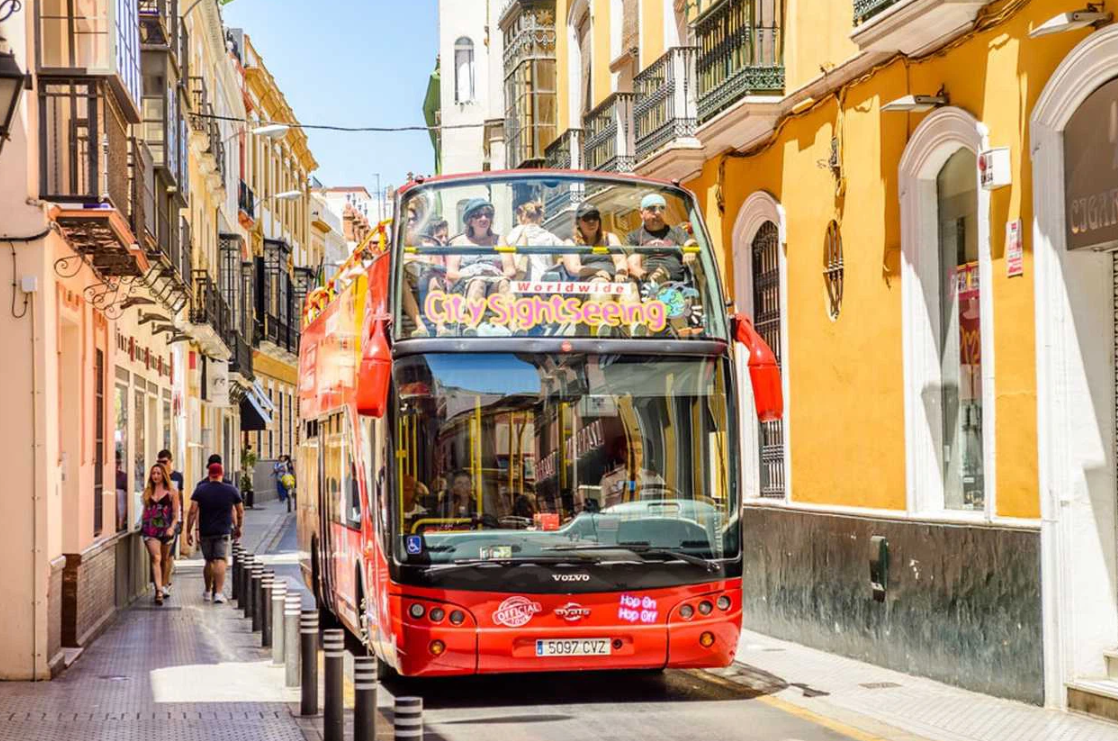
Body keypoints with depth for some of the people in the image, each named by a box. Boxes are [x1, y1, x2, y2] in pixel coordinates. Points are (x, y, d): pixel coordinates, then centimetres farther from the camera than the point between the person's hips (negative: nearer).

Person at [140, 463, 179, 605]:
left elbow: (175, 514, 1)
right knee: (156, 558, -13)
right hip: (150, 529, 1)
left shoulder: (171, 492, 3)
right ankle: (159, 591, -23)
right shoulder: (148, 492, 12)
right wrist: (142, 525, 8)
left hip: (166, 529, -1)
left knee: (164, 560, 9)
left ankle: (162, 588, 24)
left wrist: (172, 527, -13)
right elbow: (145, 511, 18)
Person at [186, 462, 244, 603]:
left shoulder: (200, 490, -1)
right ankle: (218, 593, -19)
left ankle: (208, 592, 28)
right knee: (220, 561, -7)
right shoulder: (231, 490, 1)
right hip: (223, 532, -2)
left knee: (209, 561, 16)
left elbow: (192, 512, -7)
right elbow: (240, 512, 9)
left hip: (205, 532, 2)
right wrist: (238, 528, 24)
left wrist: (189, 531, -3)